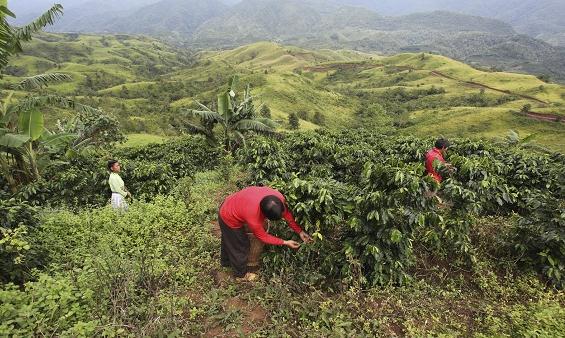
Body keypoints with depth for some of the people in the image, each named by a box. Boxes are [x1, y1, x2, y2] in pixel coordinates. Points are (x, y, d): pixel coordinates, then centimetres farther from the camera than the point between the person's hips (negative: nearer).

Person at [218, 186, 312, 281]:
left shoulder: (278, 198, -30)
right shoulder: (253, 218, -41)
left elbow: (287, 213, -11)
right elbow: (263, 237, -21)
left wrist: (300, 231, -9)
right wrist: (285, 243, -14)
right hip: (230, 219, -7)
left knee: (229, 239, 31)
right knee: (240, 246, 13)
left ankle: (226, 262, 58)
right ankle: (241, 274, 40)